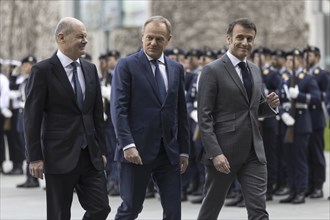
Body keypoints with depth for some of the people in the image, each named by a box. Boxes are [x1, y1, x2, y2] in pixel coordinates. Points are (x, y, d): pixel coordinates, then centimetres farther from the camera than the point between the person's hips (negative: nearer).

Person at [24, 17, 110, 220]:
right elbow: (32, 117, -9)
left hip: (90, 155, 5)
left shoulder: (90, 69, 11)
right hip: (60, 155, -5)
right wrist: (35, 157, -12)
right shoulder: (43, 71, -7)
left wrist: (102, 149, 11)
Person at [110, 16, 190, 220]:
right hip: (138, 150, -5)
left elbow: (181, 112, 15)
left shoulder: (176, 69, 13)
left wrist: (184, 150, 11)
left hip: (169, 151, 5)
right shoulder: (127, 65, -2)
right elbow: (119, 108, -9)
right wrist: (127, 144, -18)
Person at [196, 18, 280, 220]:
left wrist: (270, 105, 0)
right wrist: (215, 152, -19)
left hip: (254, 151, 5)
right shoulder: (213, 71, -7)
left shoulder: (255, 70, 14)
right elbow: (204, 117, -11)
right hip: (224, 152, -5)